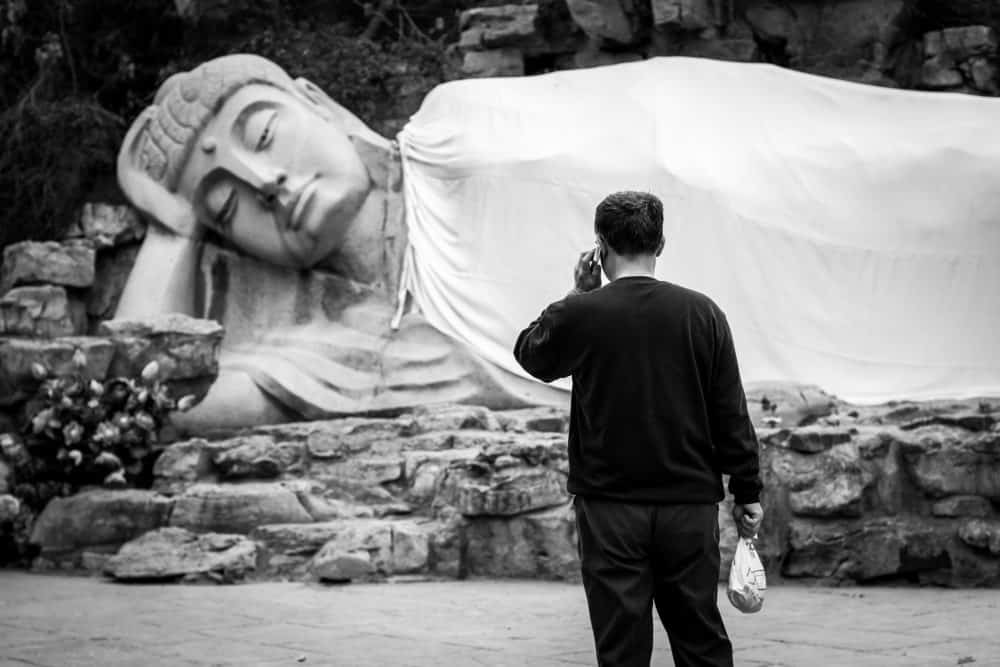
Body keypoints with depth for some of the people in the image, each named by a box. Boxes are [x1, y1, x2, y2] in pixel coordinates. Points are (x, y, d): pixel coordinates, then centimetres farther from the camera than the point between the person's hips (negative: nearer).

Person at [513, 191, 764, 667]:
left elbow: (529, 353, 14)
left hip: (610, 507, -2)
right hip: (690, 503, 2)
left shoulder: (580, 313, -7)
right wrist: (747, 492, 9)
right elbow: (731, 413, 2)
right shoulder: (702, 313, -1)